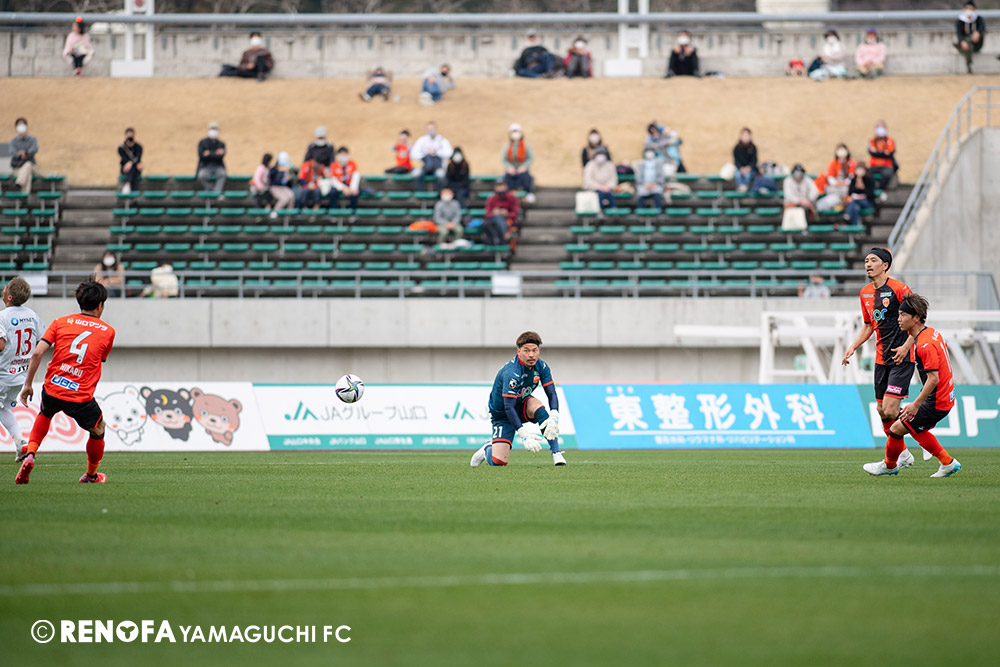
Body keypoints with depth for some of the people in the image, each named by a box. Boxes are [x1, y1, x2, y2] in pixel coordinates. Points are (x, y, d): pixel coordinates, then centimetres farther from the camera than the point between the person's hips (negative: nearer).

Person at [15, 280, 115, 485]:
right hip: (81, 398, -3)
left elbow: (37, 353, -3)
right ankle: (91, 474, 41)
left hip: (52, 390, 3)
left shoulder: (60, 322, 6)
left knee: (45, 414, 36)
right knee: (98, 431, 25)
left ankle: (29, 454, 15)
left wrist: (28, 384, 4)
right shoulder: (107, 331, 6)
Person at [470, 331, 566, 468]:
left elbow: (552, 394, -15)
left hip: (522, 405, 4)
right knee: (498, 461, -18)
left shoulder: (541, 367, -13)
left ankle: (556, 453, -27)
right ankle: (488, 450, 21)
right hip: (502, 414, -4)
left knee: (536, 405, -34)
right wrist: (524, 434, -45)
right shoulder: (511, 373, -32)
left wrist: (554, 417, -36)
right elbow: (508, 407, -34)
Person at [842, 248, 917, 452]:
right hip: (881, 357, 7)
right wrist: (852, 347, 11)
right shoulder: (865, 293, 11)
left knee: (890, 410, -16)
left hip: (901, 357, -7)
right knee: (882, 411, 7)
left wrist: (906, 346, -21)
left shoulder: (899, 289, -12)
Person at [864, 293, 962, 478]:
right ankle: (948, 463, 28)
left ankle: (889, 465, 21)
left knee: (896, 430, -2)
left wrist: (916, 405, -22)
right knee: (916, 429, 25)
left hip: (936, 403, -10)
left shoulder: (925, 345, -24)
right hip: (945, 397, 10)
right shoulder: (932, 333, 7)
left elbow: (933, 379, -26)